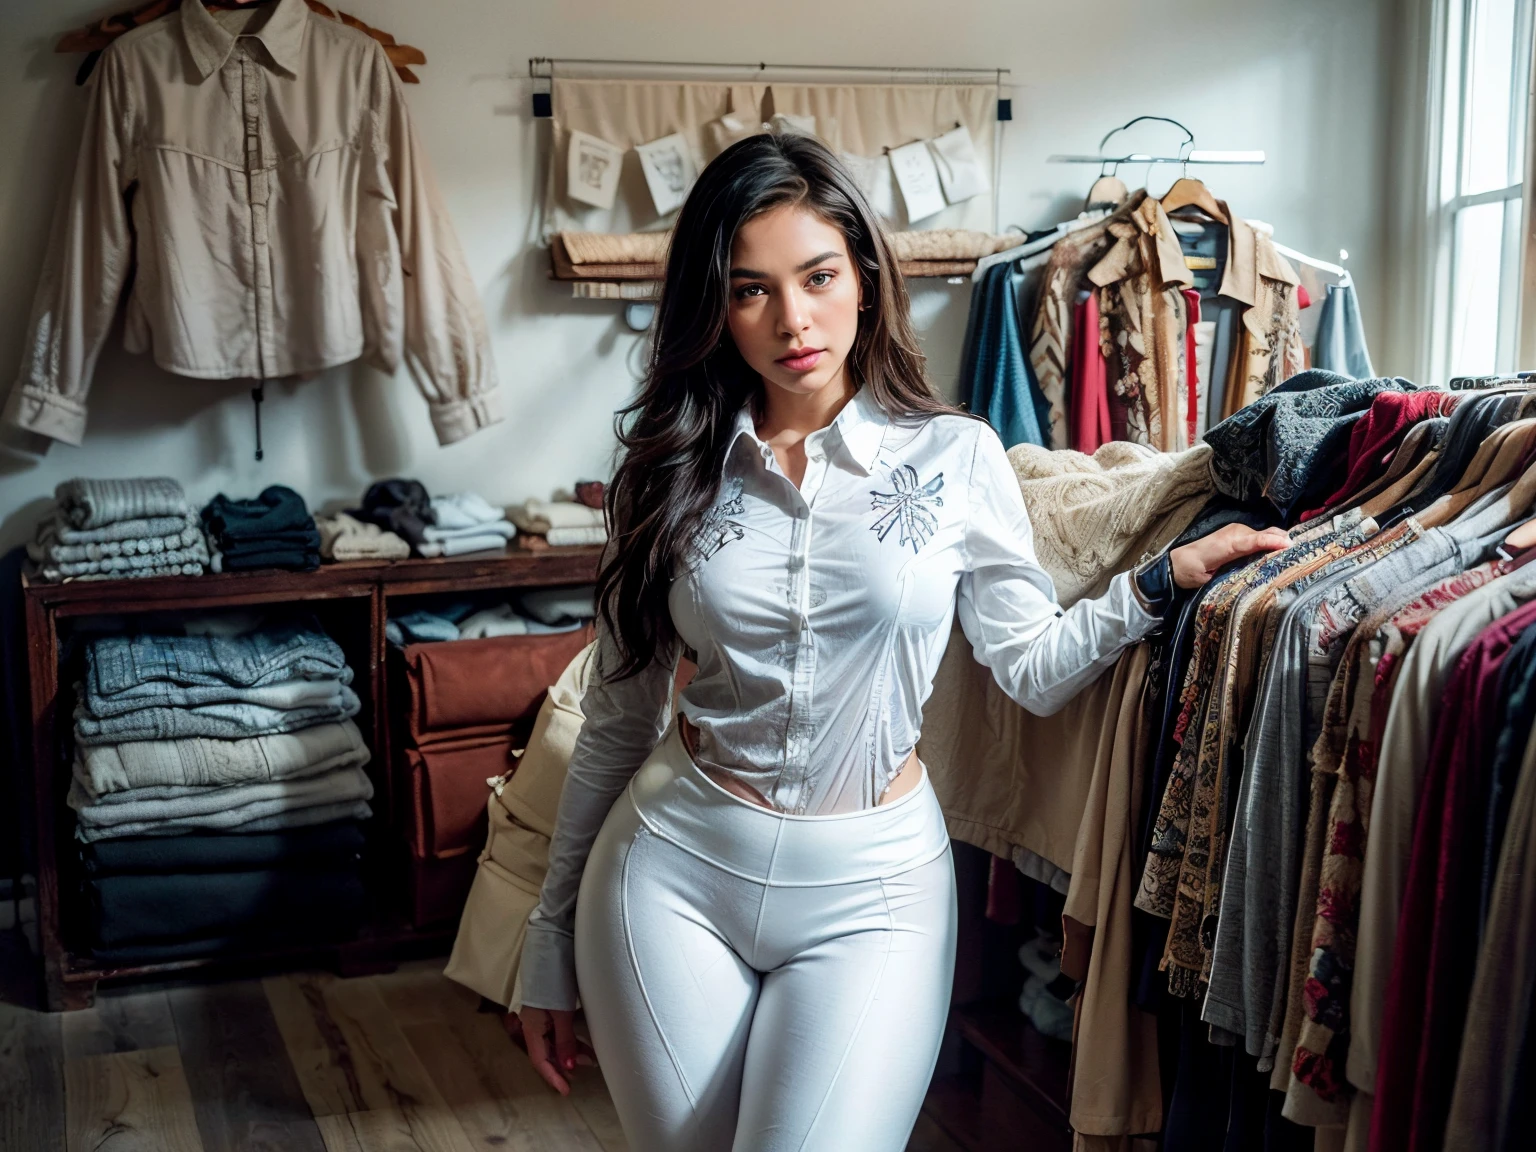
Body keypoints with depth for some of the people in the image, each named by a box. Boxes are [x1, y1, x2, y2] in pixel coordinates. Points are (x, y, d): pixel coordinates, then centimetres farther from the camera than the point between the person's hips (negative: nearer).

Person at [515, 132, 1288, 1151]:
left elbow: (1037, 667, 1)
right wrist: (553, 944, 9)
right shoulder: (674, 472, 1)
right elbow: (619, 718, 6)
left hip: (869, 891, -1)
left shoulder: (954, 456, -2)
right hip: (674, 871, 2)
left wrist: (1165, 576, -14)